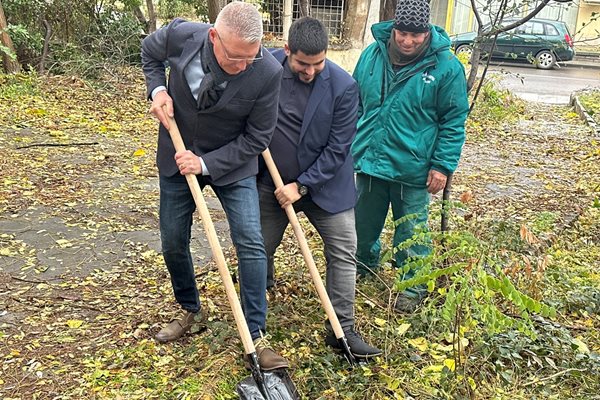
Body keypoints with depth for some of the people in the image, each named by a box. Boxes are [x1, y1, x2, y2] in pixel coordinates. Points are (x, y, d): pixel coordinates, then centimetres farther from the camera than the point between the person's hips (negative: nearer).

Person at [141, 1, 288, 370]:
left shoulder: (269, 72, -27)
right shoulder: (181, 35, -22)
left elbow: (256, 138, -17)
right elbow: (149, 52, 4)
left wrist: (206, 163, -24)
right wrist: (157, 89, -14)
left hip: (232, 164, -2)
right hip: (178, 159, 2)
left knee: (251, 243, -10)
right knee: (173, 243, 11)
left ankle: (256, 336, 4)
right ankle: (190, 310, 37)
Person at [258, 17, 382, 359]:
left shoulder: (344, 86, -19)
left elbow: (338, 149, -17)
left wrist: (301, 186, -18)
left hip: (326, 184, -2)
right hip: (272, 182, 2)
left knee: (344, 253, -2)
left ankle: (342, 329, 10)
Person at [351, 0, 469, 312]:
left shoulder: (446, 66, -11)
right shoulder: (371, 55, 0)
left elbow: (454, 120, -6)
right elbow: (354, 103, 13)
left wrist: (443, 165, -10)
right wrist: (348, 144, 13)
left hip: (412, 169, -4)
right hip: (368, 160, 4)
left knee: (411, 232, 9)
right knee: (364, 222, 19)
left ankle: (413, 286, 27)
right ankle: (363, 267, 43)